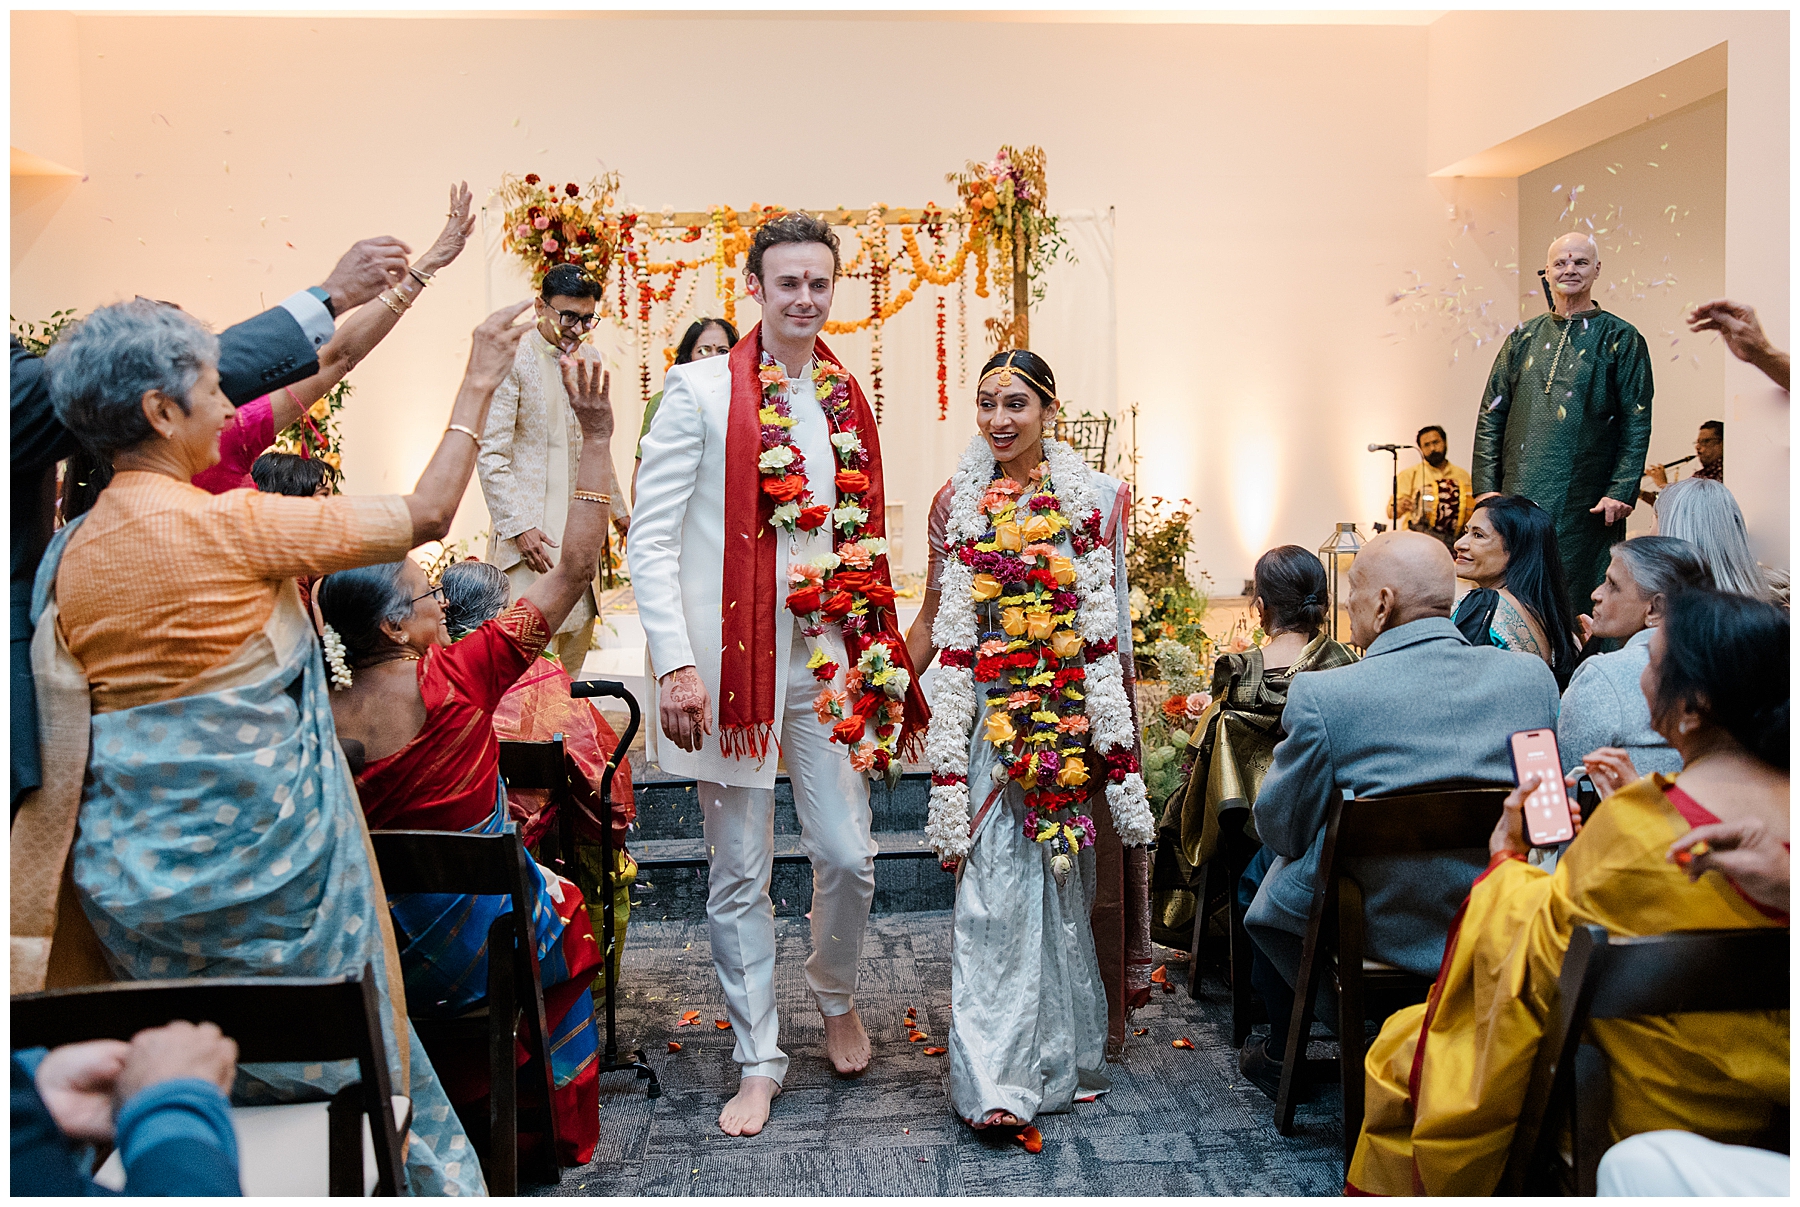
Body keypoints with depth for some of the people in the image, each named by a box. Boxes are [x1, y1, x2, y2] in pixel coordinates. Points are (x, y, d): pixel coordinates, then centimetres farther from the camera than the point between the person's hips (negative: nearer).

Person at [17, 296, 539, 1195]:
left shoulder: (70, 555, 2)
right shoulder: (233, 525, -16)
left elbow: (62, 743, 8)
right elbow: (427, 515, -12)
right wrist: (478, 384, -2)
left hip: (133, 876, 6)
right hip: (261, 857, -5)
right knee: (332, 1049, 12)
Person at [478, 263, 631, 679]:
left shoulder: (590, 358, 11)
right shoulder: (512, 360, -10)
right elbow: (491, 455, -12)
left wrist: (616, 506, 23)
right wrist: (518, 527, -17)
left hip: (579, 528, 7)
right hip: (530, 528, -7)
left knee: (579, 632, 11)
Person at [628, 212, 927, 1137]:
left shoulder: (850, 403, 12)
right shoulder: (701, 390, -3)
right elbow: (650, 540, -6)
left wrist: (880, 651, 10)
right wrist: (675, 662, -14)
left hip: (829, 657, 4)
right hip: (731, 661, -3)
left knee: (848, 856, 4)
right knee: (739, 873, 5)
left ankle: (836, 998, 33)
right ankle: (758, 1060, 21)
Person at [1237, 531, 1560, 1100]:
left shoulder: (1321, 696, -25)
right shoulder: (1536, 676, -10)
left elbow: (1280, 827, -12)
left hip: (1380, 932, -4)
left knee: (1274, 868, 28)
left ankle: (1282, 1056, 48)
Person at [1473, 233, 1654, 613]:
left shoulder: (1621, 339, 4)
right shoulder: (1524, 337, 12)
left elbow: (1637, 425, -1)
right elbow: (1491, 415, 11)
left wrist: (1621, 492, -11)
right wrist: (1486, 487, 2)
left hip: (1585, 504, -3)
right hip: (1520, 497, 3)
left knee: (1580, 607, -1)